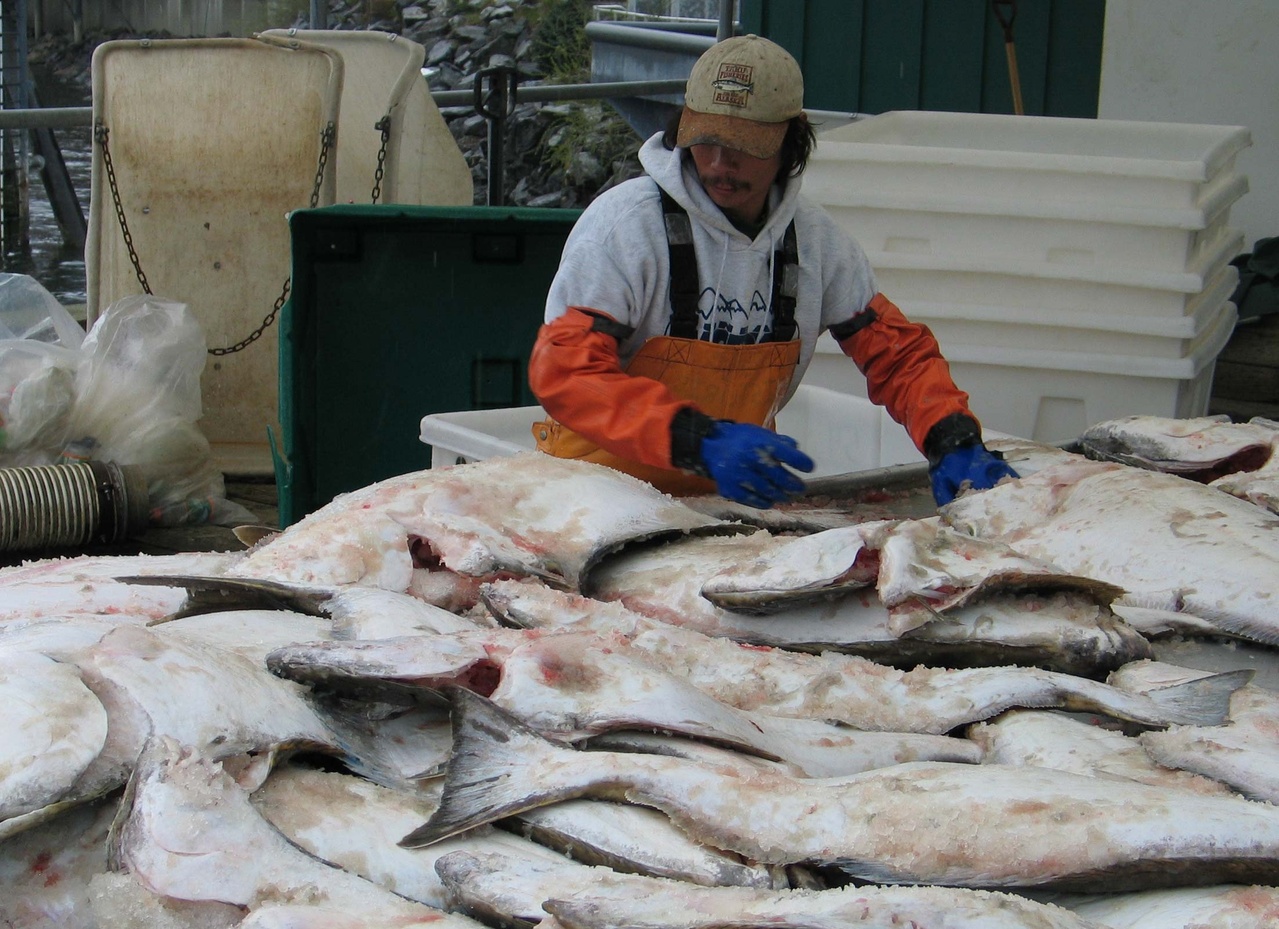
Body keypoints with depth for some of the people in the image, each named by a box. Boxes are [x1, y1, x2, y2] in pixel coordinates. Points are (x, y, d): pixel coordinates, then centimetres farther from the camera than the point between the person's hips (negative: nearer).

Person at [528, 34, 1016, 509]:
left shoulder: (815, 238, 3)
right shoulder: (624, 221, -13)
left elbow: (898, 352, 14)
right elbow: (563, 369, -21)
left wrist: (953, 441, -5)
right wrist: (698, 440, -34)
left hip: (732, 497, 4)